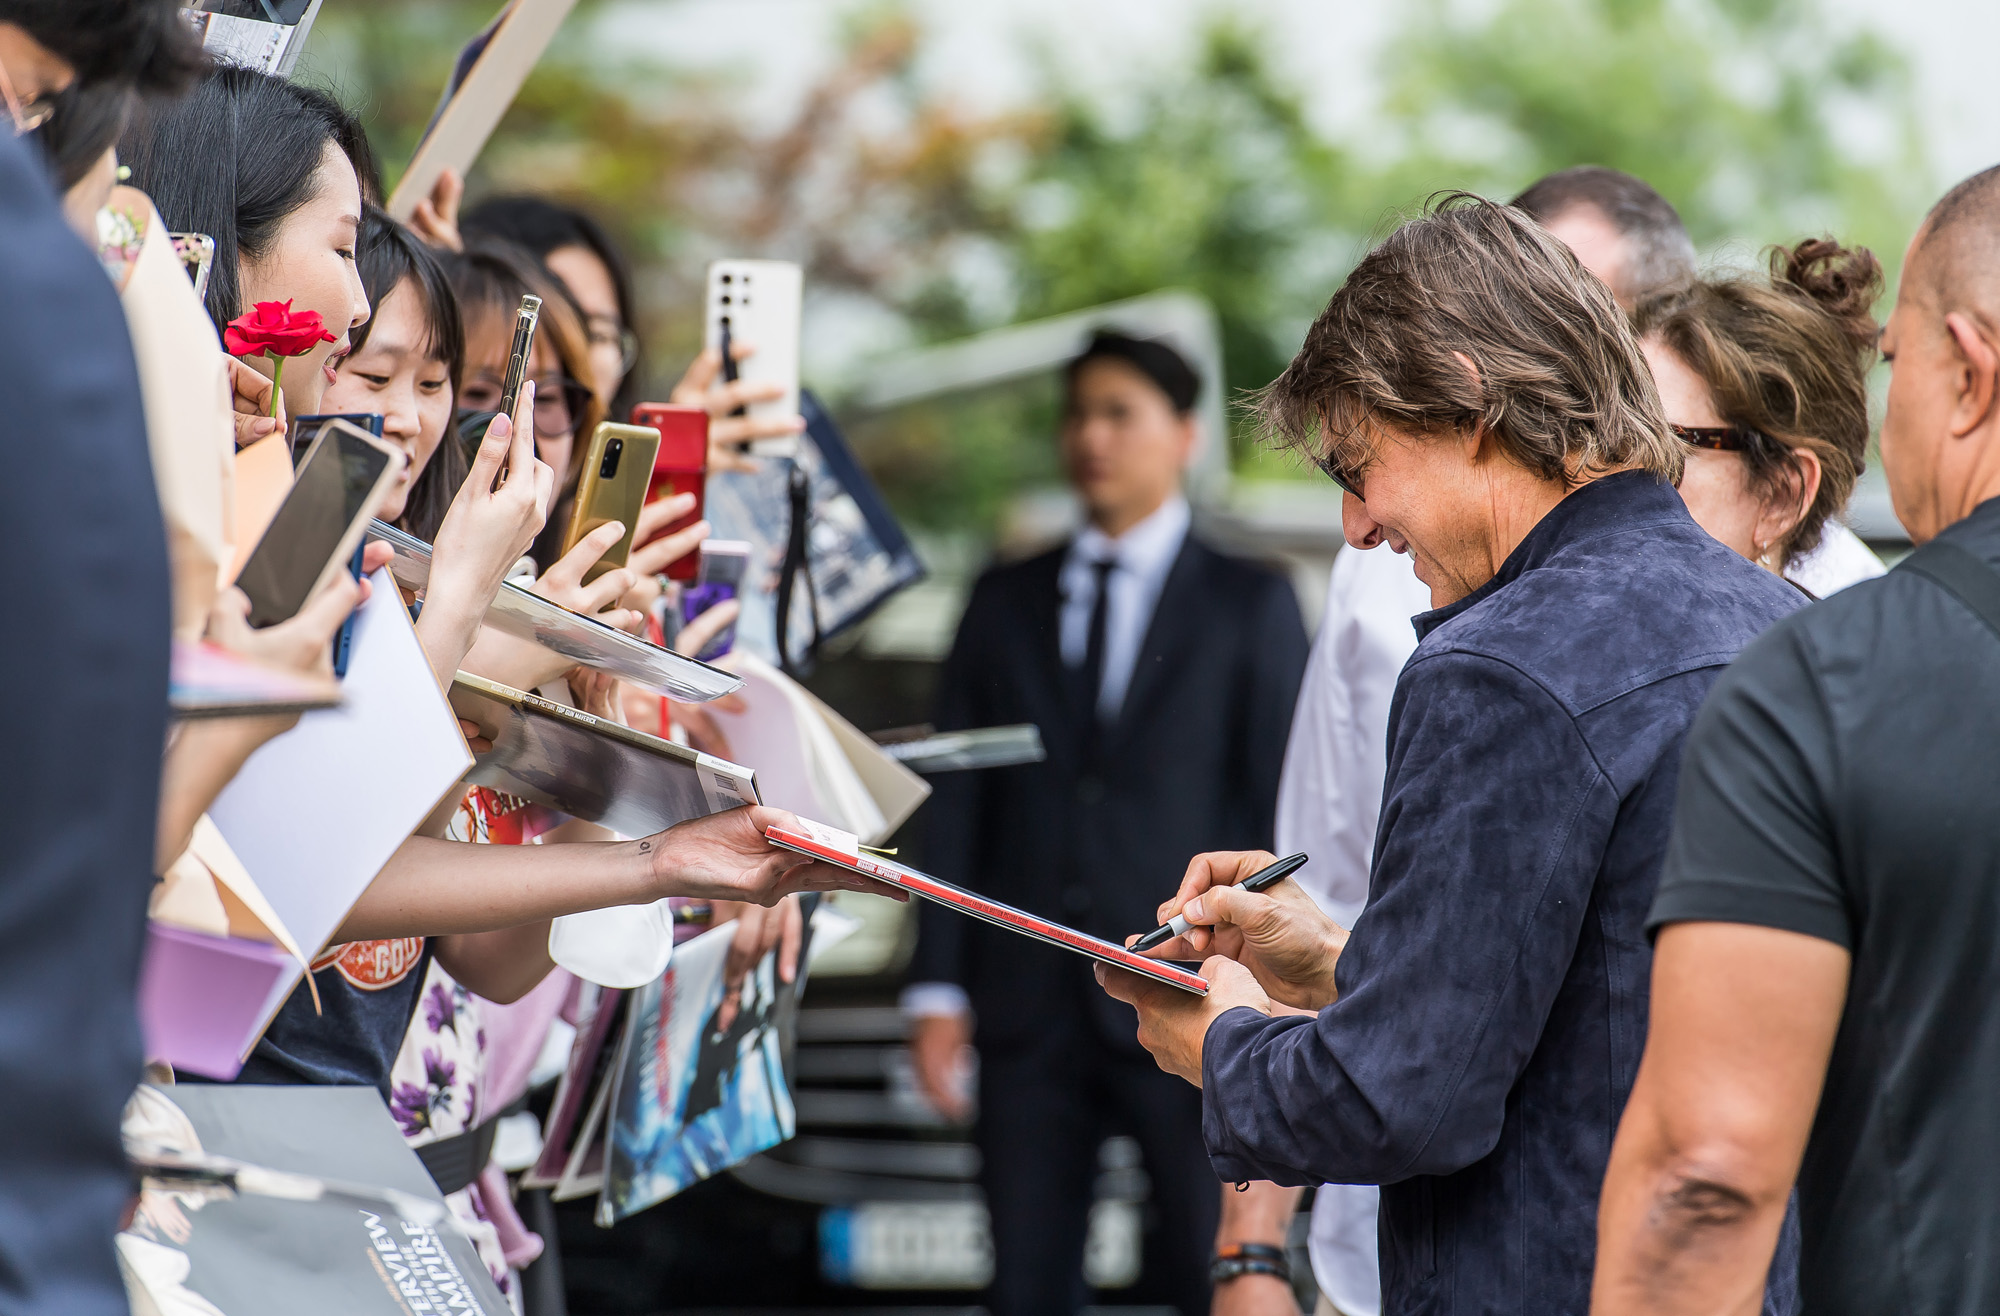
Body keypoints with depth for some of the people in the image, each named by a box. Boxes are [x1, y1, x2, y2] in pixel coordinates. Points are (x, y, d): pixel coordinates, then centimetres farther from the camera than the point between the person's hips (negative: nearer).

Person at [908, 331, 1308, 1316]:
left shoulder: (1249, 605, 7)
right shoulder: (1004, 602, 16)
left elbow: (1280, 815, 2)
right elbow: (955, 805, 12)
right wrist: (938, 987, 3)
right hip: (1030, 1006, 3)